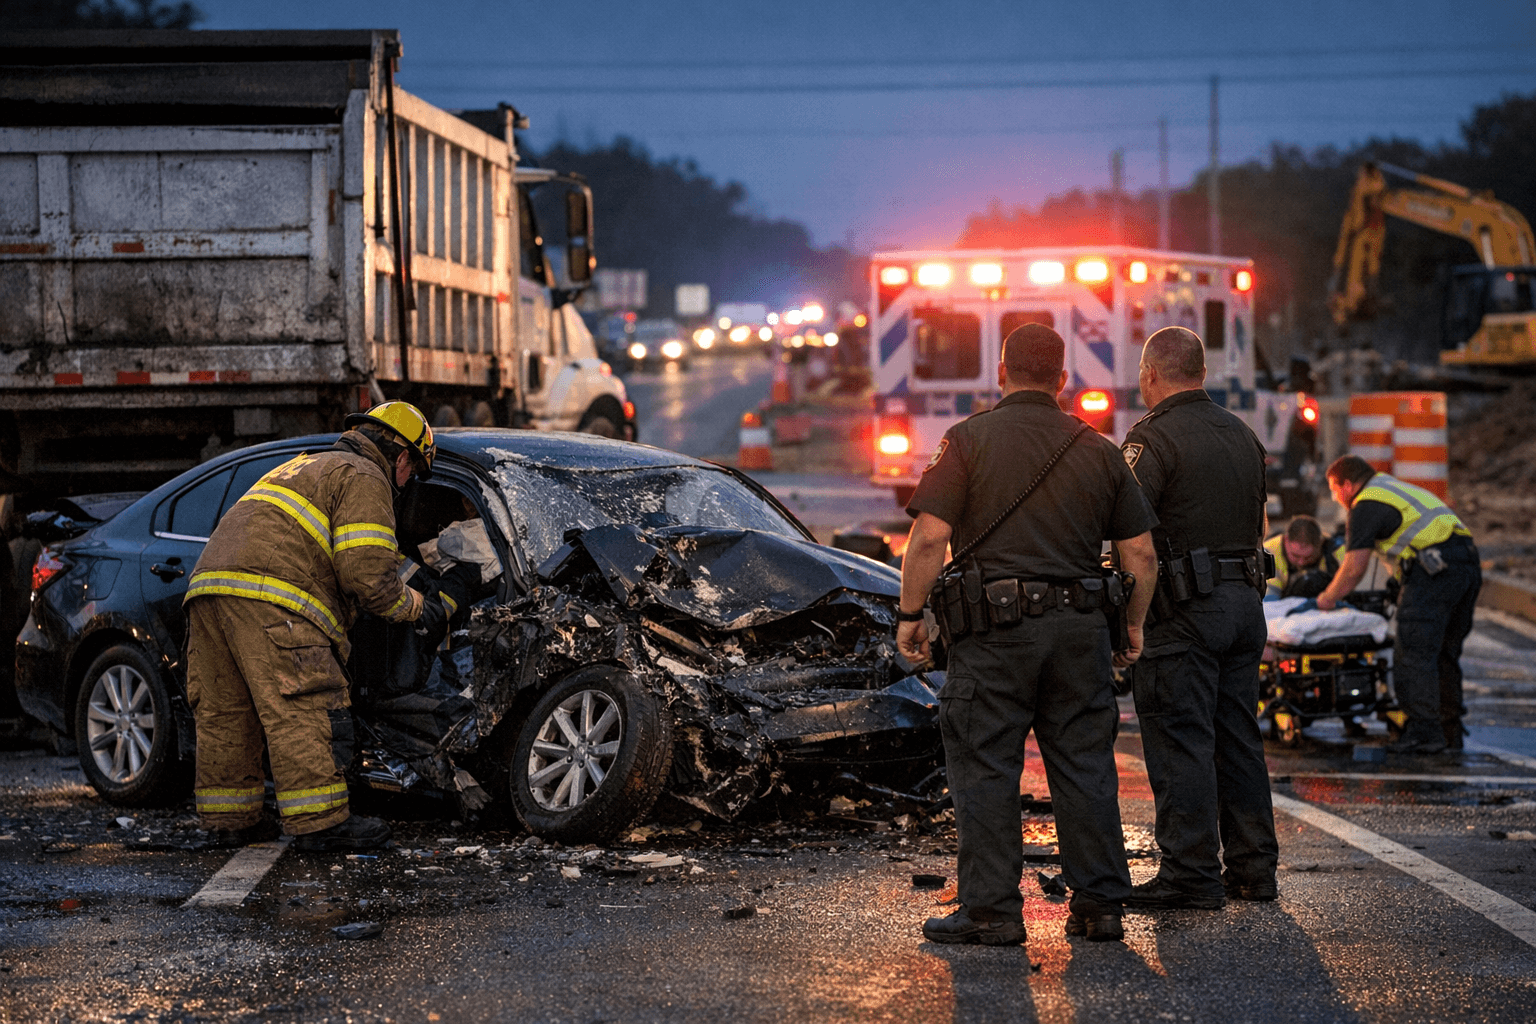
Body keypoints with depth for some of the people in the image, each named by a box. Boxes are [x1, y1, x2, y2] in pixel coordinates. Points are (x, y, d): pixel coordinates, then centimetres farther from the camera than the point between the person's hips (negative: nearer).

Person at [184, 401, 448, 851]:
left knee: (225, 712, 13)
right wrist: (415, 606, 9)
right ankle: (319, 823, -8)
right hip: (267, 600, -10)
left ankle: (229, 818, 18)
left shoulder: (308, 466, 35)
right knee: (306, 712, -7)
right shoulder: (364, 479, 5)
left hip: (209, 584, 10)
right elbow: (367, 573, -7)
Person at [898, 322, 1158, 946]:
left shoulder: (970, 439, -2)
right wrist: (1134, 625, 20)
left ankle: (991, 910, 1)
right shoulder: (1099, 451, 10)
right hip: (1081, 626, 4)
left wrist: (910, 614, -1)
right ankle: (1099, 905, 13)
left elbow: (929, 538, -10)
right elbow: (1141, 553, 9)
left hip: (995, 626, -4)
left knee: (984, 770, 1)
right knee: (1085, 766, 10)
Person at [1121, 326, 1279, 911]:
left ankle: (1191, 875, -5)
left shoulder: (1153, 437, -11)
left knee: (1180, 741, -5)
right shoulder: (1242, 435, 15)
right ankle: (1252, 868, 16)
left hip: (1183, 606, -8)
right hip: (1245, 600, 8)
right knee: (1238, 737, 13)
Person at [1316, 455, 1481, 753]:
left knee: (1414, 654, -8)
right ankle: (1450, 733, 16)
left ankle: (1424, 732, -14)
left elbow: (1355, 567, -3)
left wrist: (1328, 598, 10)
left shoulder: (1366, 507, 1)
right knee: (1444, 653, 14)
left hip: (1435, 569, -9)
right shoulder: (1399, 489, 30)